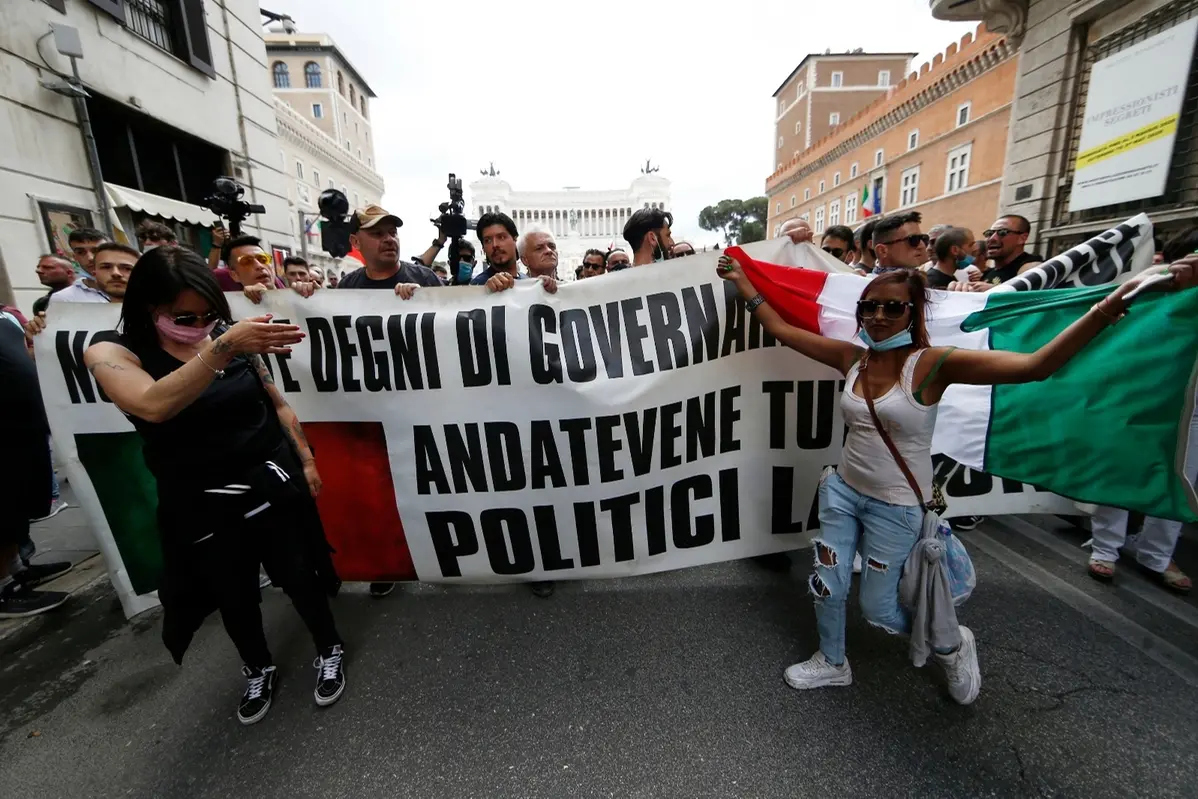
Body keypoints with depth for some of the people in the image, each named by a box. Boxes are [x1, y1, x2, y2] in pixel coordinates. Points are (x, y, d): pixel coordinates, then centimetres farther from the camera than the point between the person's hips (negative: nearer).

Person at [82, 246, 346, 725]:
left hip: (274, 483, 1)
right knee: (234, 595, 17)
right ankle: (257, 671, 45)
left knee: (300, 576, 11)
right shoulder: (111, 354, -10)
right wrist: (223, 347, -43)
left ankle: (328, 651, 36)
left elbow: (277, 405, 7)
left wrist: (306, 460, 7)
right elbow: (154, 406, -33)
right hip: (202, 504, 0)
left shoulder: (229, 335, -3)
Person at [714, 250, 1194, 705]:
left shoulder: (932, 364, -16)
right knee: (826, 586, 13)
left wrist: (1107, 308, -39)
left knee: (879, 610, 11)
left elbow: (1036, 365, -27)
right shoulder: (850, 358, -5)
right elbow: (780, 330, -1)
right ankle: (832, 663, 42)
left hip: (895, 507, -4)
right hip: (842, 490, 4)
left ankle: (952, 645, 45)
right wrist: (741, 280, 1)